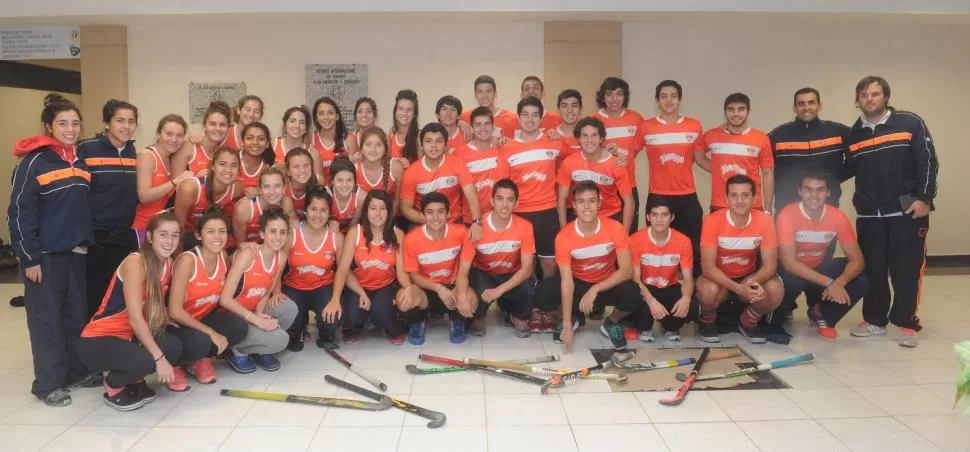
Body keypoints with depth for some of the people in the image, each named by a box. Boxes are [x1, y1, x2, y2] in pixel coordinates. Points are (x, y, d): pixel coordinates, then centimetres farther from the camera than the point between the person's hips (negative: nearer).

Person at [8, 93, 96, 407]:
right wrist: (29, 257, -14)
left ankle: (77, 369, 23)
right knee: (47, 318, 1)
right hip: (45, 253, -6)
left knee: (78, 314, 11)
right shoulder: (34, 161, -9)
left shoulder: (80, 161, 11)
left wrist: (87, 242, 12)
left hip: (76, 251, 6)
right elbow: (20, 212, -11)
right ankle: (48, 383, 9)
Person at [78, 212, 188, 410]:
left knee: (177, 346, -19)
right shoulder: (135, 262, -22)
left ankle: (134, 379, 9)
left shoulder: (168, 264, 1)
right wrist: (159, 358, -27)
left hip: (131, 336, 7)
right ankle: (113, 385, 0)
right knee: (144, 360, -34)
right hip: (98, 341, -7)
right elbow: (135, 318, -26)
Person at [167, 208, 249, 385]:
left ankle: (200, 359, 4)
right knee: (201, 342, -35)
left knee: (239, 327, -20)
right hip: (176, 324, -6)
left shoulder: (223, 256, -6)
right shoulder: (187, 260, -25)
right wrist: (211, 332, -27)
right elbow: (175, 311, -26)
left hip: (203, 318, 6)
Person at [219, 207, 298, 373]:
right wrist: (256, 319, -28)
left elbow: (267, 292, 6)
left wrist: (260, 314, -16)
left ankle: (260, 350, 1)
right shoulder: (247, 255, -23)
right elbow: (225, 299, -23)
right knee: (279, 339, -26)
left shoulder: (281, 258, -4)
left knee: (289, 308, -22)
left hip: (255, 312, 7)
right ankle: (236, 351, 0)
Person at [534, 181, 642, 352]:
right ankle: (573, 318, 8)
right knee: (542, 295, -27)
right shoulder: (564, 236, -22)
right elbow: (567, 281, -23)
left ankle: (611, 323, 5)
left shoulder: (615, 229, -21)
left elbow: (627, 270, -20)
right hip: (578, 283, 0)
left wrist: (595, 289, -31)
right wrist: (567, 324, -27)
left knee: (633, 297, -32)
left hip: (607, 283, 0)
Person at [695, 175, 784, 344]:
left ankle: (748, 323, 5)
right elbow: (708, 266, -25)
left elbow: (770, 264, -14)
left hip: (748, 277, 3)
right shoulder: (712, 221, -23)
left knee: (776, 290, -27)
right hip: (719, 278, -2)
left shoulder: (764, 221, -16)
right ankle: (707, 322, 1)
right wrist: (738, 288, -38)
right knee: (709, 290, -36)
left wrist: (754, 282, -37)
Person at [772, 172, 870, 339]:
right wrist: (829, 283, -38)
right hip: (793, 271, -4)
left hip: (821, 267, 4)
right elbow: (789, 262, -31)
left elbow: (857, 260, -13)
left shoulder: (838, 217, -14)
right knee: (790, 283, -37)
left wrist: (840, 282, -35)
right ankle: (774, 321, -5)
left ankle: (822, 315, 9)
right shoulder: (788, 215, -26)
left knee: (861, 282, -18)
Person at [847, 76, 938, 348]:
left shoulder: (910, 123, -2)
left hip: (907, 212, -3)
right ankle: (874, 319, 20)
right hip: (868, 215, 3)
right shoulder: (854, 134, 9)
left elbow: (928, 162, -4)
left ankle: (906, 323, 10)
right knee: (872, 270, 7)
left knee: (907, 269, 0)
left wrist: (924, 198, -10)